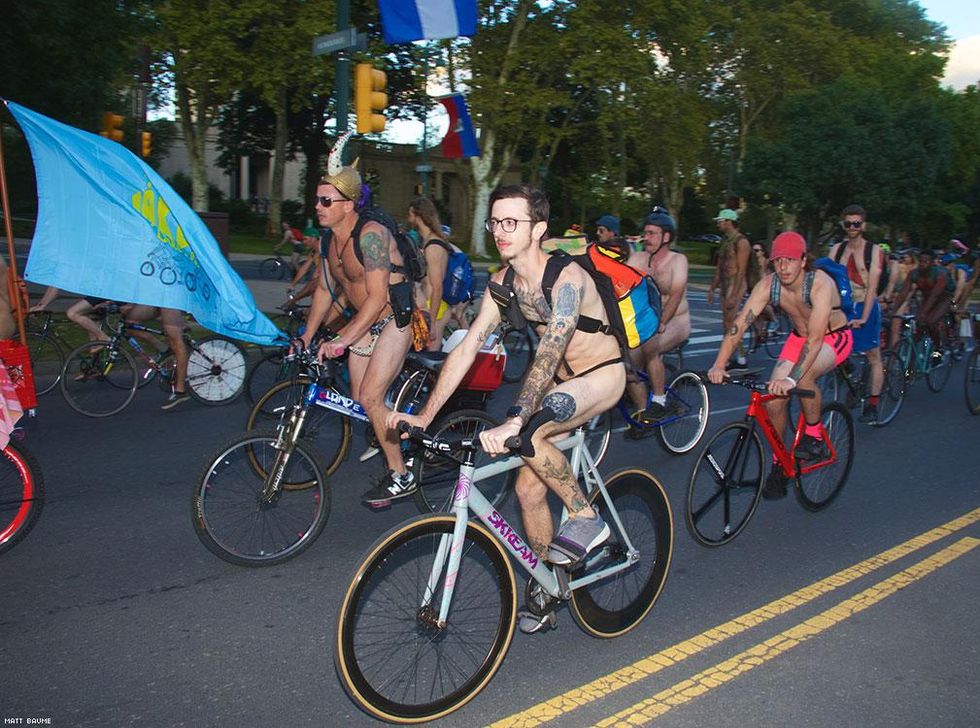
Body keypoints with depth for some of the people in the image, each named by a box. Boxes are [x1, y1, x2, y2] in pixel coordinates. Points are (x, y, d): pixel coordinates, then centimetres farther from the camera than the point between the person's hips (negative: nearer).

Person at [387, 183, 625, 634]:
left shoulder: (567, 277, -26)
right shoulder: (503, 283, -6)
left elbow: (548, 353, -37)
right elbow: (467, 347, -8)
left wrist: (513, 422, -48)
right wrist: (424, 416, -14)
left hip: (603, 374, -7)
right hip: (561, 381, 7)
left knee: (531, 435, -32)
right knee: (529, 486, 3)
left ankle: (586, 517, -8)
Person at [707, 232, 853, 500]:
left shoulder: (821, 285, -33)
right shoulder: (767, 285, -20)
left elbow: (815, 338, -41)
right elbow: (739, 324, -25)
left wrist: (792, 379, -52)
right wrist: (719, 365, -37)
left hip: (835, 336, -5)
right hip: (799, 337, 5)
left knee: (803, 377, -36)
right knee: (773, 399, -9)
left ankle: (814, 436, -10)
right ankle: (779, 464, 12)